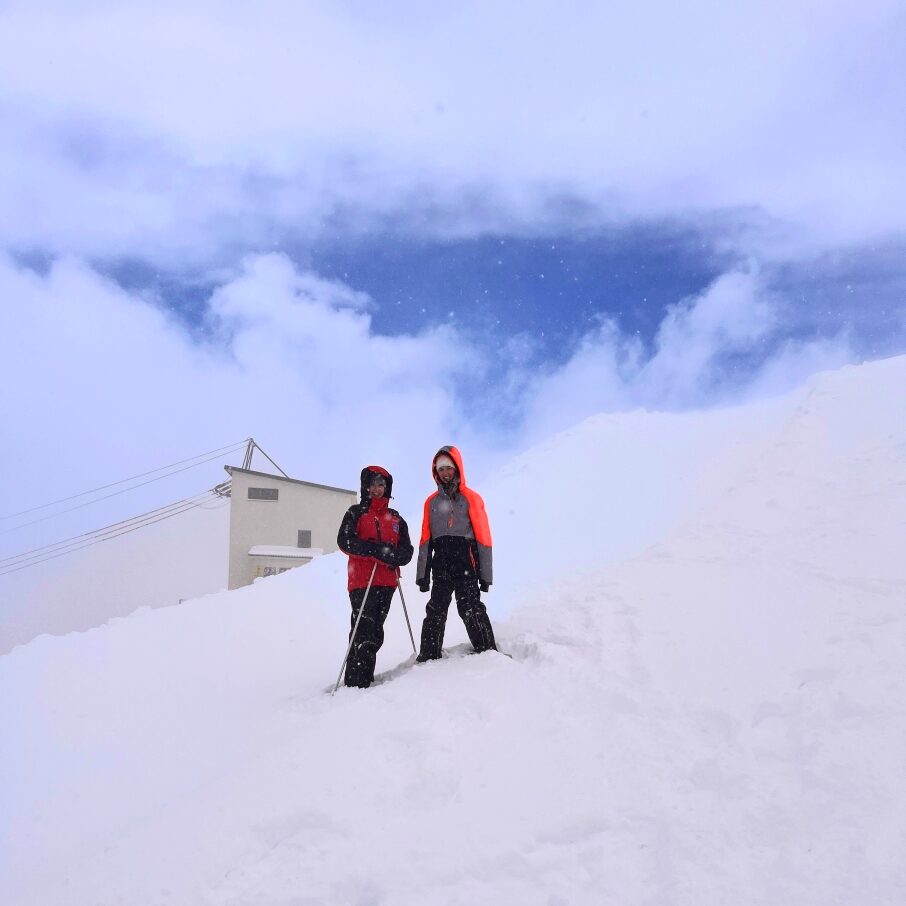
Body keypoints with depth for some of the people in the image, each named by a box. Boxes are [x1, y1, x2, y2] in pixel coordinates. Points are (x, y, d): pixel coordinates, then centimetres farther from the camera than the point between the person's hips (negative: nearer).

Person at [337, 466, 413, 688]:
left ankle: (365, 679, 11)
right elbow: (344, 541, -8)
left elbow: (407, 550, 13)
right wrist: (374, 550, -18)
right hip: (362, 580, -5)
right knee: (363, 630, -14)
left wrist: (395, 555, -10)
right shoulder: (356, 513, 8)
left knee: (375, 632, 5)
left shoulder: (396, 518, 20)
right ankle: (355, 682, -15)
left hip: (387, 582, 5)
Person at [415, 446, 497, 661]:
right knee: (435, 613, 3)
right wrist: (422, 574, 6)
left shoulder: (471, 498, 3)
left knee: (471, 611, -10)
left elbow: (483, 538, 0)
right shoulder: (432, 502, 14)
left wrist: (485, 575, -5)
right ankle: (428, 657, 9)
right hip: (440, 568, 4)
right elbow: (425, 540, 12)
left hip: (465, 566, -4)